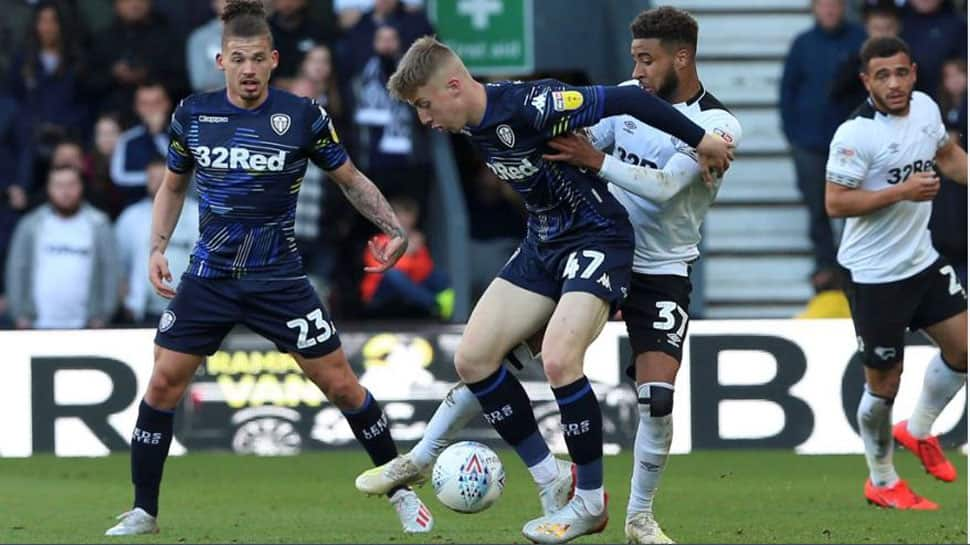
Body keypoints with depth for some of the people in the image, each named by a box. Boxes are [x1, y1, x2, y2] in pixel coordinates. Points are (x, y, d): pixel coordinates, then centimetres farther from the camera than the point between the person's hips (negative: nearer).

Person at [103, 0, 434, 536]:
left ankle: (402, 493, 14)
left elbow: (351, 180, 5)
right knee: (164, 382, -5)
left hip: (278, 279, -2)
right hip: (209, 274, 2)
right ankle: (143, 513, 7)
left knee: (340, 384, -2)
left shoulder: (303, 115, -8)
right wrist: (157, 249, 1)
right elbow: (172, 186, 14)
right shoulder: (192, 114, -2)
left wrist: (393, 228, -7)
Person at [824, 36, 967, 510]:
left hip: (922, 261, 7)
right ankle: (881, 482, 21)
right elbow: (835, 204, -25)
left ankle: (918, 431, 34)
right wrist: (902, 191, -28)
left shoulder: (925, 108, 1)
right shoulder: (856, 134, -22)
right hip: (876, 275, -7)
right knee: (883, 381, 4)